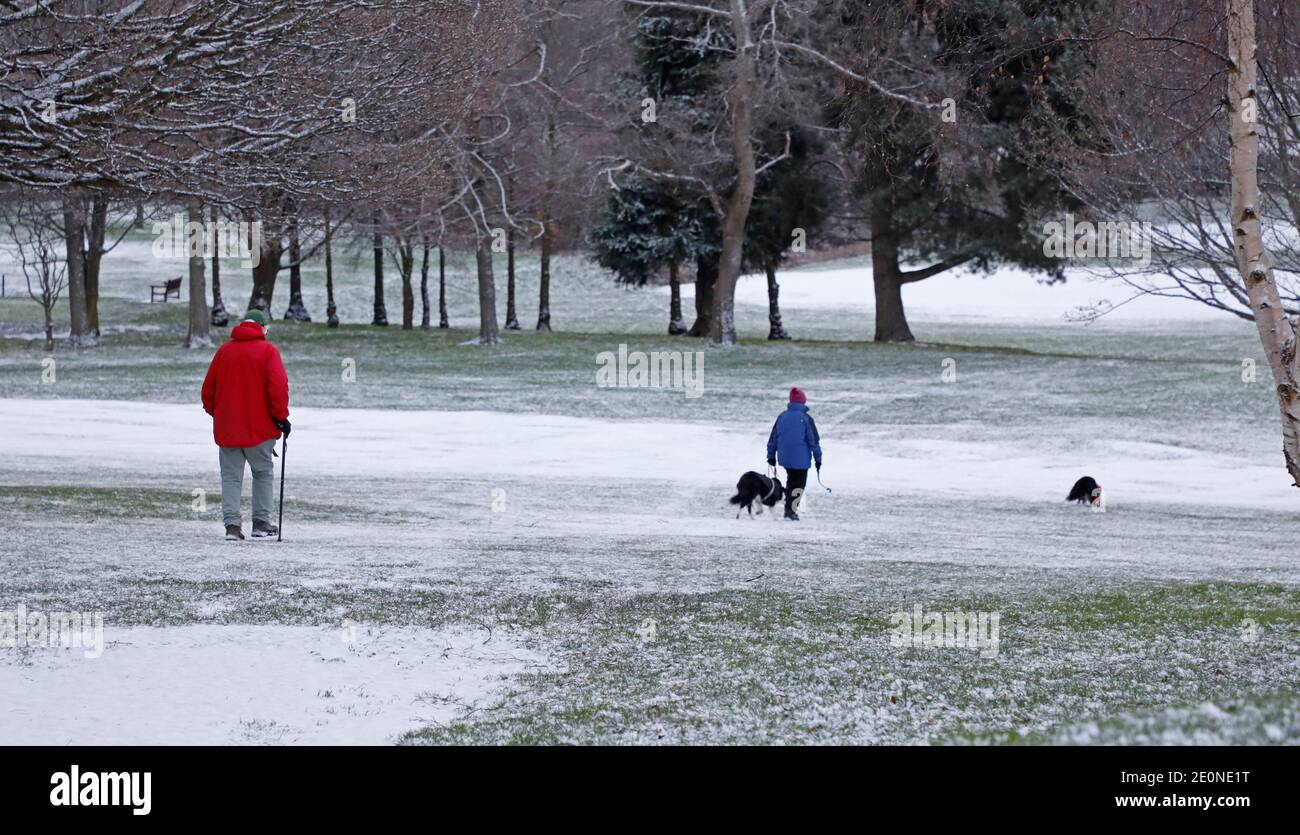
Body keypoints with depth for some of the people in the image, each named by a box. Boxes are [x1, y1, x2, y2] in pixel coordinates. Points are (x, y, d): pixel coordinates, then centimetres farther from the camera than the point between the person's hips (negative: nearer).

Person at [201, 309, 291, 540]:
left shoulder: (224, 351, 7)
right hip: (260, 426, -3)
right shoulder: (268, 351, -4)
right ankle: (261, 522, 10)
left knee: (231, 477, 6)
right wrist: (281, 416, -6)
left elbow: (208, 388, 9)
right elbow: (278, 386, -14)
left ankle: (232, 524, -4)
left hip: (226, 428, 3)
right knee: (264, 472, 13)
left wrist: (214, 412, 22)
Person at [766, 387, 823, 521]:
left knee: (791, 481, 21)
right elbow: (814, 440, -9)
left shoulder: (782, 417, 4)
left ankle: (789, 508, 21)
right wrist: (818, 458, -1)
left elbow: (773, 438, 8)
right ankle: (791, 510, -7)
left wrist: (771, 456, 16)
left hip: (785, 458, 5)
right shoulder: (806, 418, -11)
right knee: (799, 483, 3)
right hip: (801, 459, -5)